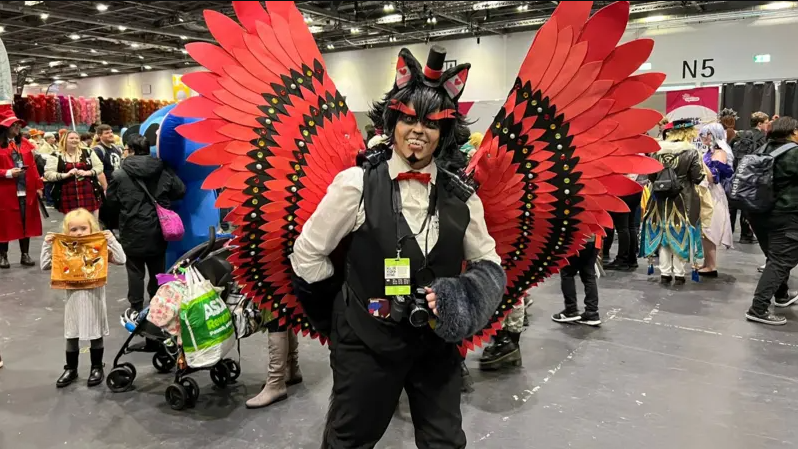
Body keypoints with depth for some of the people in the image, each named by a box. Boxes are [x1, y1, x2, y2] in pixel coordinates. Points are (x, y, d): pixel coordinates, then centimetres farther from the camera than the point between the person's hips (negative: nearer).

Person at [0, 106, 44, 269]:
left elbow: (32, 166, 10)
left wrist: (38, 186, 7)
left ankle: (25, 254, 18)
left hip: (26, 191, 4)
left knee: (26, 222, 8)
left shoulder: (25, 143, 10)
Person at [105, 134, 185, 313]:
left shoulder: (120, 175, -9)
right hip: (157, 231, 3)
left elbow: (111, 201, 0)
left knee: (135, 271, 6)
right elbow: (181, 191, 3)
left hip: (132, 231, -3)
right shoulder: (164, 171, -3)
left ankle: (136, 308, 13)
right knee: (158, 270, 16)